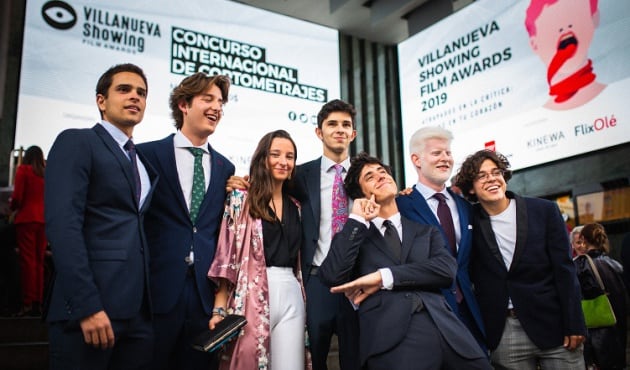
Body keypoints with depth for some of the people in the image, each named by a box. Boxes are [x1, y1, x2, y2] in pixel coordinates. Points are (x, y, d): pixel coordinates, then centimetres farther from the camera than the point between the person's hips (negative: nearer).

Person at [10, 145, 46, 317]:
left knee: (27, 260, -6)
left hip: (26, 219, -4)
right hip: (43, 220, 4)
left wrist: (12, 207, 15)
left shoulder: (23, 169, 3)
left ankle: (28, 304, -11)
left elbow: (17, 196, -4)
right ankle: (38, 304, 3)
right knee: (39, 261, 6)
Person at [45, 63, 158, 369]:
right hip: (90, 307, -6)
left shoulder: (144, 161, 20)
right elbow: (63, 225, -14)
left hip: (139, 310, 7)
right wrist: (86, 305, -21)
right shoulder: (76, 142, -2)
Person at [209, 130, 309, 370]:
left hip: (291, 296, 5)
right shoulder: (241, 199, 0)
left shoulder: (295, 207, 15)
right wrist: (219, 309, -13)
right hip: (253, 296, -4)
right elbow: (226, 256, -6)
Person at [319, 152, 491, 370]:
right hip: (389, 336, -3)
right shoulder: (354, 235, 16)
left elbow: (447, 270, 2)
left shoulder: (426, 230, 21)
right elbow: (331, 277, -3)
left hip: (443, 328, 3)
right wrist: (358, 220, 1)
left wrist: (383, 277, -5)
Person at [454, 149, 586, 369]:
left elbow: (564, 270, -1)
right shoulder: (471, 220, 2)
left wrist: (574, 325, -4)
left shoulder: (544, 211, -1)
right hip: (502, 334, 1)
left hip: (553, 326, 0)